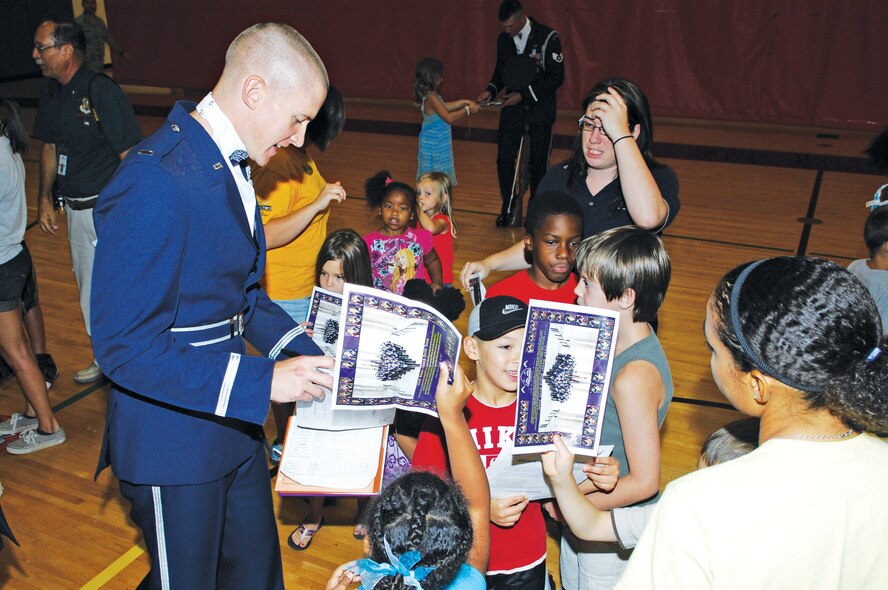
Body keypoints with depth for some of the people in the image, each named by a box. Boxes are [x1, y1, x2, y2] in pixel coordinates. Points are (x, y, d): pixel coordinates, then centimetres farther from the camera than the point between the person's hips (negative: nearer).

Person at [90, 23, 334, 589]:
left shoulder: (228, 164, 4)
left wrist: (305, 352, 1)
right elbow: (125, 346, -26)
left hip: (236, 422, 9)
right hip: (176, 442, -8)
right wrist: (260, 381, -27)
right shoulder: (155, 181, -26)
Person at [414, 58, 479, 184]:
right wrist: (467, 110, -17)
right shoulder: (431, 98, -25)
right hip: (434, 144, -10)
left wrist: (463, 102, 16)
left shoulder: (427, 94, 5)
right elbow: (449, 117, -27)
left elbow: (444, 107, 20)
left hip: (435, 142, 10)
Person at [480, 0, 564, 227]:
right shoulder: (503, 39, 2)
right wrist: (491, 90, -5)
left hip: (540, 109, -3)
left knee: (538, 162, 5)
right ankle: (509, 205, 17)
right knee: (504, 158, -3)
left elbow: (557, 77, -13)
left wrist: (524, 94, -18)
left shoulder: (548, 38, -13)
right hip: (512, 108, 4)